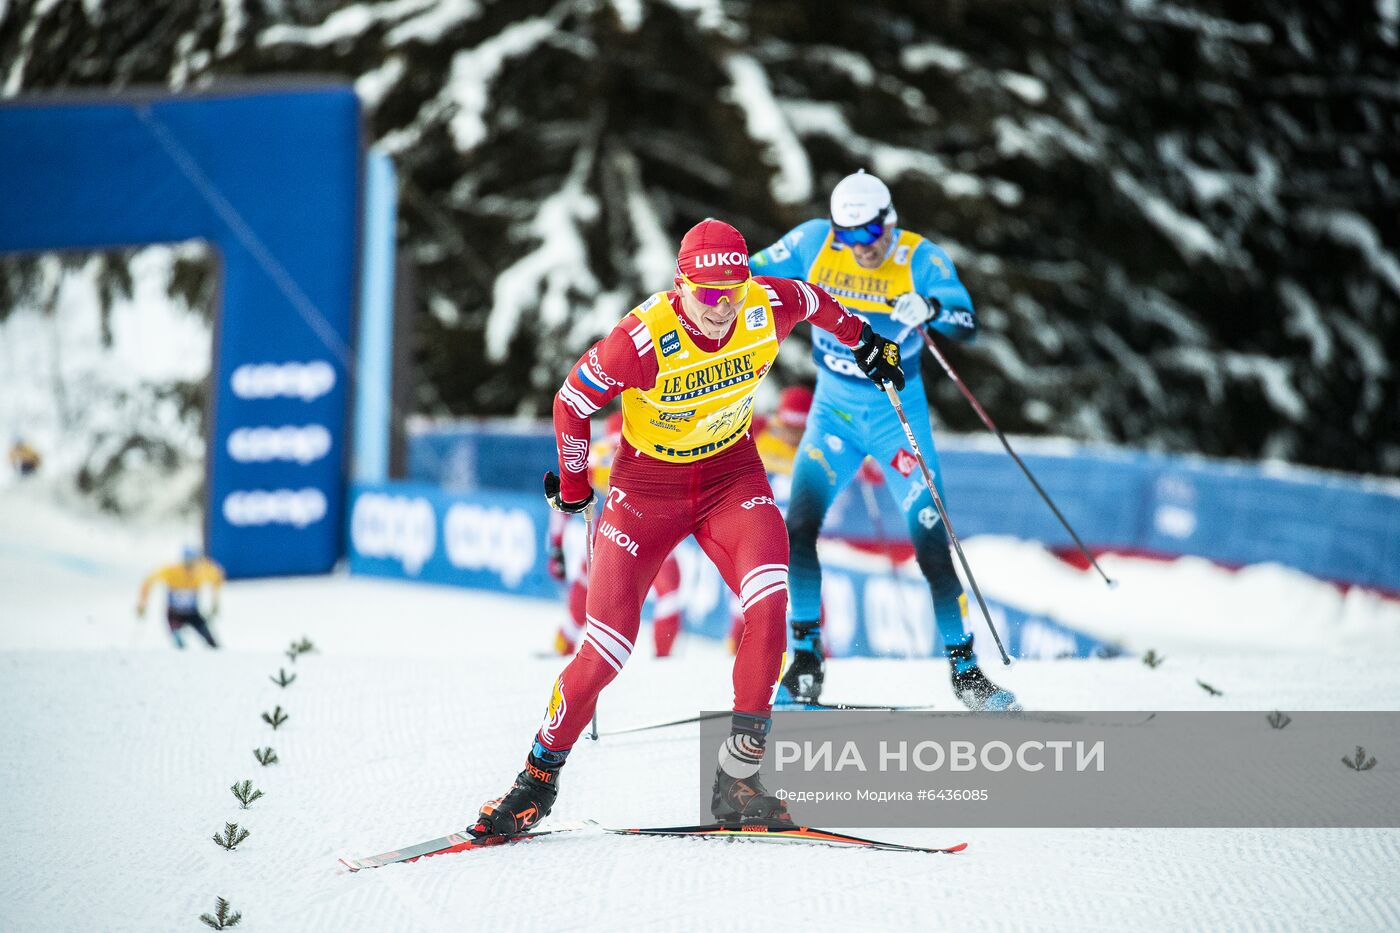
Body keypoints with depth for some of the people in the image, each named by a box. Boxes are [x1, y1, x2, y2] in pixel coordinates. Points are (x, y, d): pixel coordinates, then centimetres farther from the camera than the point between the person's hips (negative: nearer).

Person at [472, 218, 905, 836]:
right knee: (607, 646, -9)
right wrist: (574, 490, 1)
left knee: (768, 603, -24)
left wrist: (862, 340, 26)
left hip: (732, 474, 3)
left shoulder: (769, 308, -19)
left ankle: (737, 782, -15)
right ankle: (540, 777, 13)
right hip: (649, 483, -2)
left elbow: (813, 300, 7)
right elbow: (571, 403, -13)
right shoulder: (644, 339, -29)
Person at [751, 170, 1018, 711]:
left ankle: (964, 669, 4)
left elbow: (968, 325, -23)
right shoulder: (814, 243, -8)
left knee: (932, 543, -8)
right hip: (834, 409, 2)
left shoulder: (920, 258, -14)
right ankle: (805, 659, -1)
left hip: (899, 414, -2)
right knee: (798, 526, -15)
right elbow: (755, 274, 5)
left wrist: (932, 310, -42)